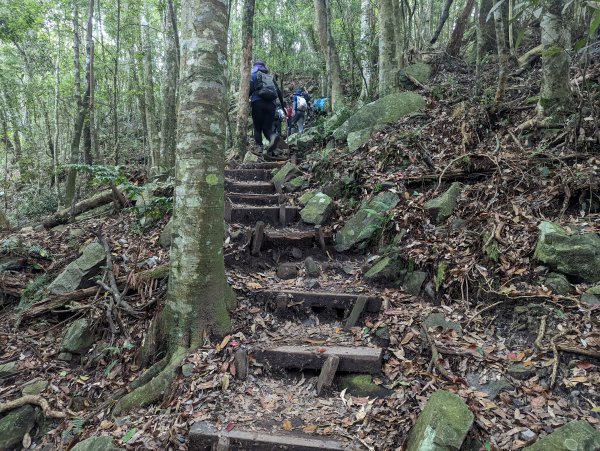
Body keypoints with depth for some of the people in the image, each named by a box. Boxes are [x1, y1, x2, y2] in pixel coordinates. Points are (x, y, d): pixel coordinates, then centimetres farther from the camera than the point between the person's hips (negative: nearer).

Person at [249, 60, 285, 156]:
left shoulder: (253, 75, 14)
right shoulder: (271, 77, 25)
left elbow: (250, 89, -2)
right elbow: (279, 92, 19)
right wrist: (283, 104, 22)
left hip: (258, 102, -3)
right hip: (271, 104, 3)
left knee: (257, 127, 5)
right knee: (267, 127, 5)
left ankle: (259, 147, -12)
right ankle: (273, 136, -28)